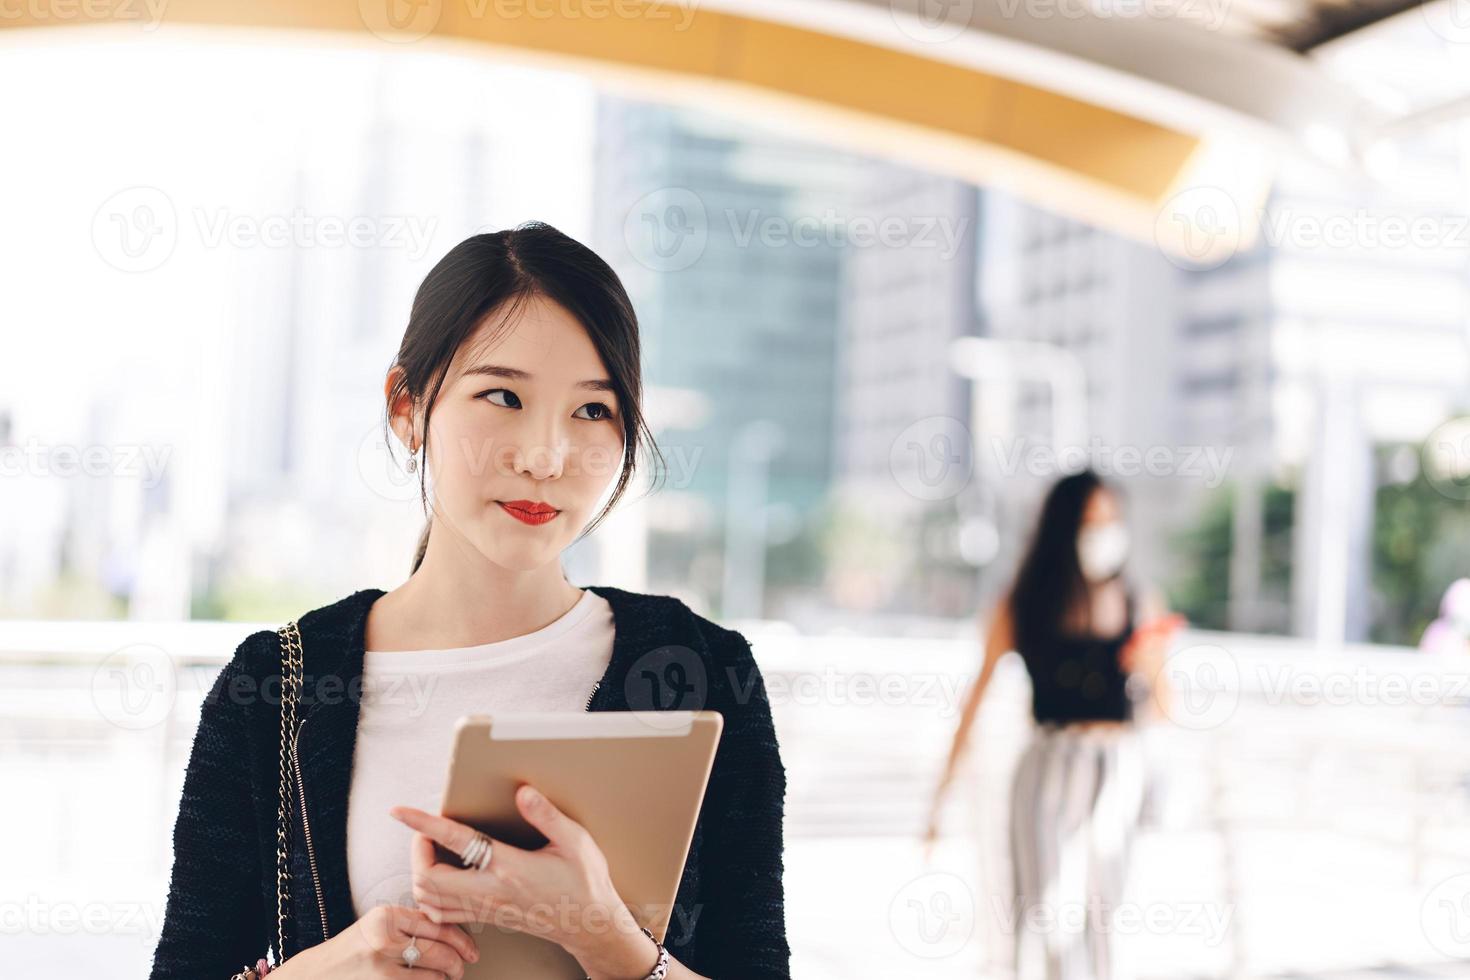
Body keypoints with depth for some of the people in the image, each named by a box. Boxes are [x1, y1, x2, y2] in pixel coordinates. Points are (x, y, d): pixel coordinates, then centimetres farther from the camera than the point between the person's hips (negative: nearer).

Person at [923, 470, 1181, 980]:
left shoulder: (1141, 605, 5)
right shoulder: (1022, 606, -2)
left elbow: (1164, 709, 11)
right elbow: (976, 700, -1)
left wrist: (1149, 669, -12)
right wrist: (940, 798, -2)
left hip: (1119, 770, 3)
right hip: (1049, 771, -2)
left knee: (1095, 914, 10)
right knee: (1050, 913, -11)